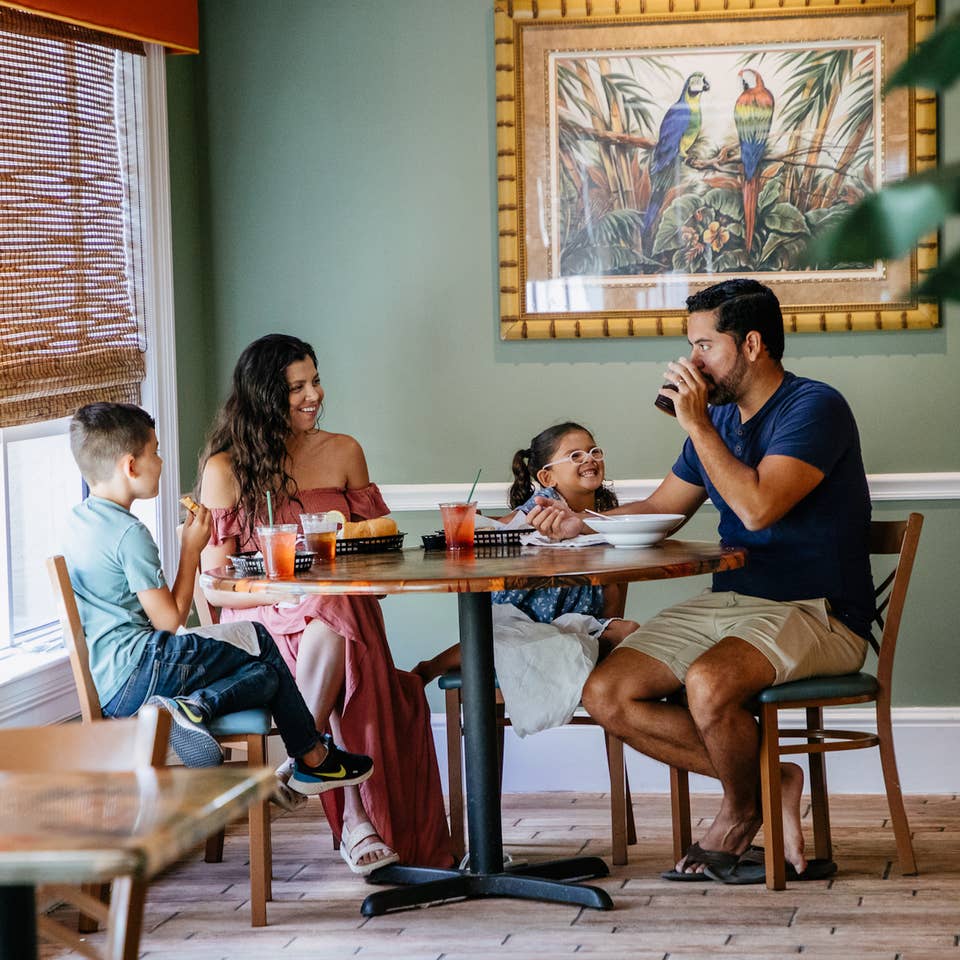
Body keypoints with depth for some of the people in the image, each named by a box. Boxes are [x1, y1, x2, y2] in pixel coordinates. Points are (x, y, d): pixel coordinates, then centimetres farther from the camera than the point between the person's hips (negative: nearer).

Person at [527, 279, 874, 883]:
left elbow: (757, 507, -25)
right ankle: (769, 780, -6)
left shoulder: (814, 407, -11)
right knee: (606, 695, -10)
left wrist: (697, 425, -17)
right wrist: (579, 523, 7)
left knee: (708, 683, -37)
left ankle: (742, 809, -6)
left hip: (816, 613, -8)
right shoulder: (718, 418, 14)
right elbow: (659, 510, 23)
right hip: (727, 602, 8)